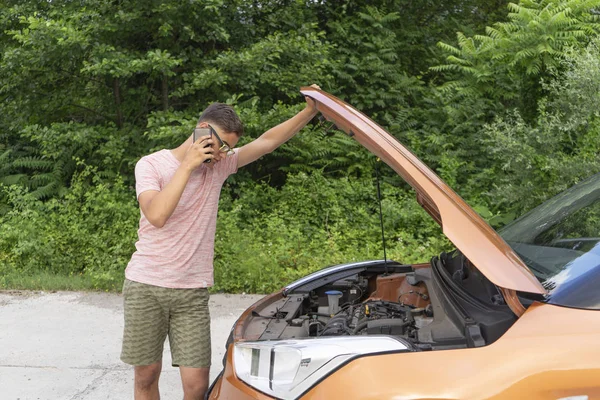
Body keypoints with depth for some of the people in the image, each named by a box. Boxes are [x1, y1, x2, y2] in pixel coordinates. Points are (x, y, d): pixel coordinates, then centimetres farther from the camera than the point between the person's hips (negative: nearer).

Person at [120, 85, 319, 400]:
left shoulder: (219, 167, 4)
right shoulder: (151, 165, -6)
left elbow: (267, 142, -1)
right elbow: (157, 215, -23)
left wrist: (310, 111, -10)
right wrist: (188, 164, -22)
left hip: (192, 292, 2)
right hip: (145, 287, -2)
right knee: (146, 375, 9)